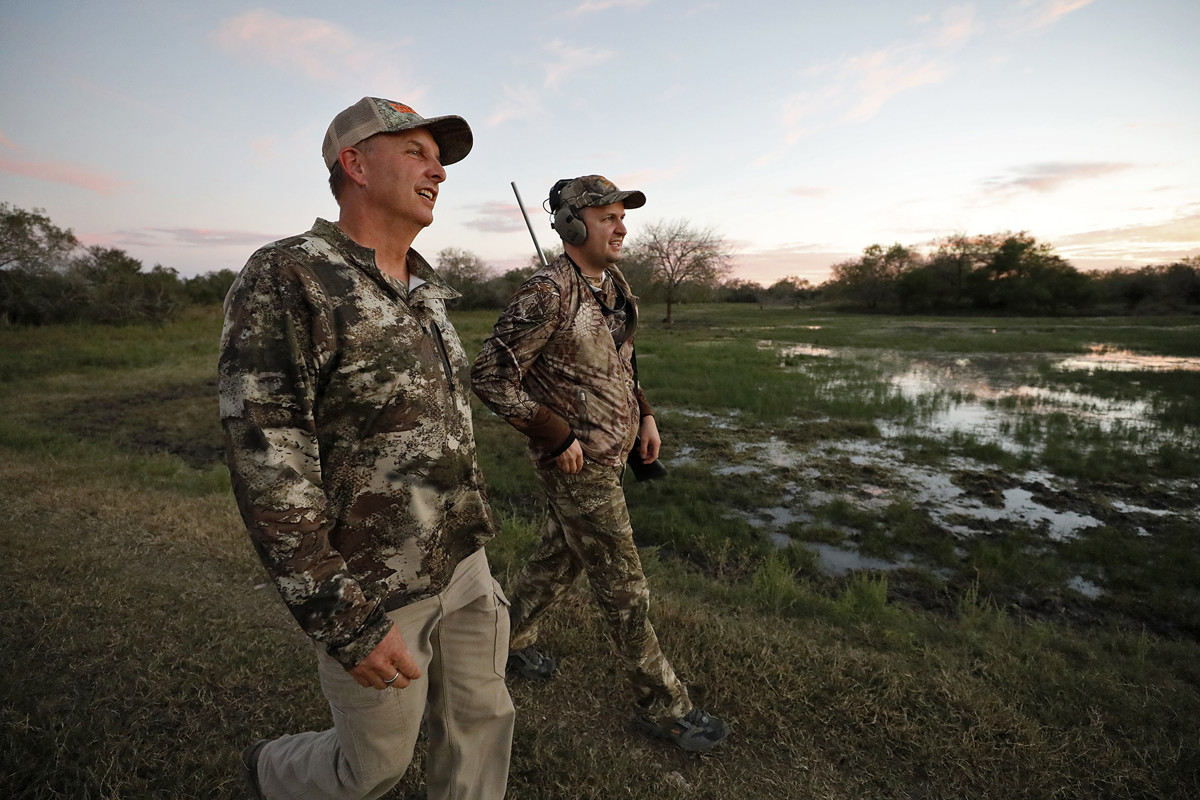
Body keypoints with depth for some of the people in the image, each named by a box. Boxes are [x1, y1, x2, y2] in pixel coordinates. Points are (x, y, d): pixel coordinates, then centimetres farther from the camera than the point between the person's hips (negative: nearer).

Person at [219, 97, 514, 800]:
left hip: (465, 566, 7)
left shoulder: (428, 293, 8)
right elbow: (267, 466, -21)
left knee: (479, 731, 19)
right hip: (372, 595, -6)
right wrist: (345, 622, -20)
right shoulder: (285, 280, -16)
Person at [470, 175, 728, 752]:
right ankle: (661, 705, 21)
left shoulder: (615, 284, 7)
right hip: (578, 465, -9)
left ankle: (509, 638, 46)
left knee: (559, 556, 23)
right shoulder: (548, 294, -21)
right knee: (622, 585, 2)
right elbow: (490, 376, -21)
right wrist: (559, 438, -19)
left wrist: (644, 415, 10)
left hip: (610, 452, 9)